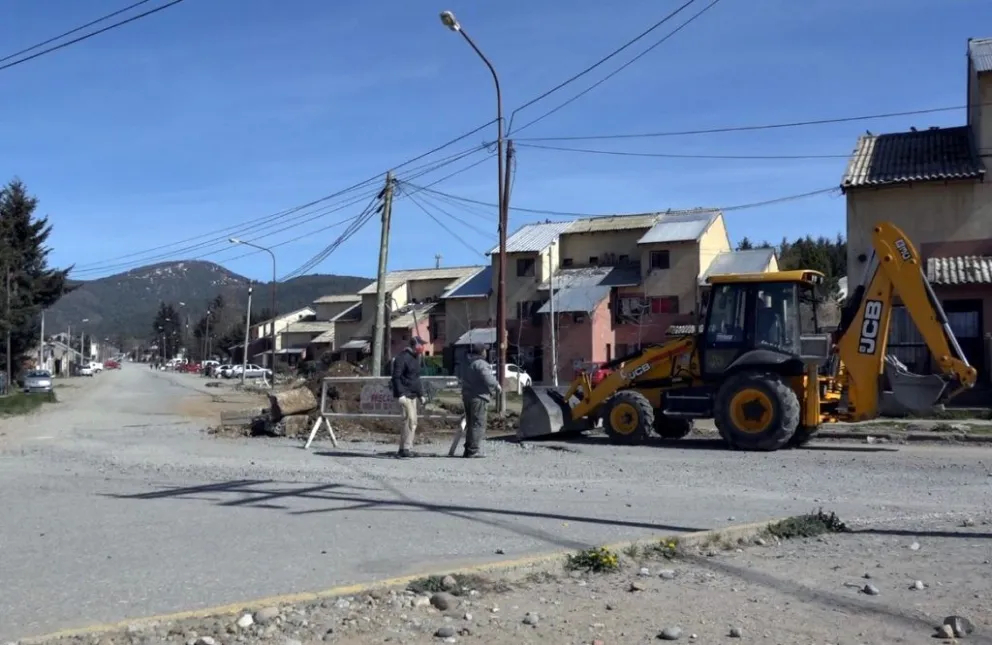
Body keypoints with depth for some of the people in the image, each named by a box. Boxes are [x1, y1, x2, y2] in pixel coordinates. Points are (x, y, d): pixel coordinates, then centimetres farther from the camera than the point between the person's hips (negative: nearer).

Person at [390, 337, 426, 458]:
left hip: (412, 395, 9)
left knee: (413, 421, 7)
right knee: (409, 419, -16)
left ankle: (403, 449, 12)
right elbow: (396, 377, -16)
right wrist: (400, 394, -23)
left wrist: (420, 394, 22)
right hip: (404, 394, -9)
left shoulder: (416, 358, 18)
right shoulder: (402, 357, -11)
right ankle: (405, 448, -15)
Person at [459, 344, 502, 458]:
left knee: (470, 424, 15)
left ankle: (468, 450, 17)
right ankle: (473, 450, -9)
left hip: (467, 396, 10)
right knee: (478, 424, -7)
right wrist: (496, 385, -9)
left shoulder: (469, 364, 19)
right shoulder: (481, 364, -12)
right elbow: (487, 377, -26)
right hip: (478, 397, -10)